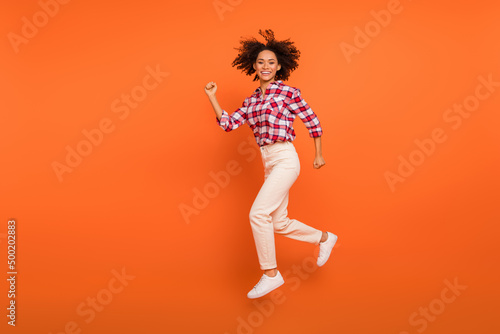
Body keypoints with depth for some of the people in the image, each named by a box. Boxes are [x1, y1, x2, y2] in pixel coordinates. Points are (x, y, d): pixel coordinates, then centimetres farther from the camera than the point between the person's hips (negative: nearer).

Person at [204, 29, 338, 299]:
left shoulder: (288, 92, -4)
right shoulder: (251, 100, 13)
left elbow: (312, 120, 2)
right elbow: (228, 124, 8)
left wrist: (319, 154, 5)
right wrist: (211, 97, 3)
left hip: (285, 160, -7)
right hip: (269, 163, 7)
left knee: (258, 213, -17)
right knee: (279, 223, 11)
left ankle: (270, 274, -4)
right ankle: (324, 238, 35)